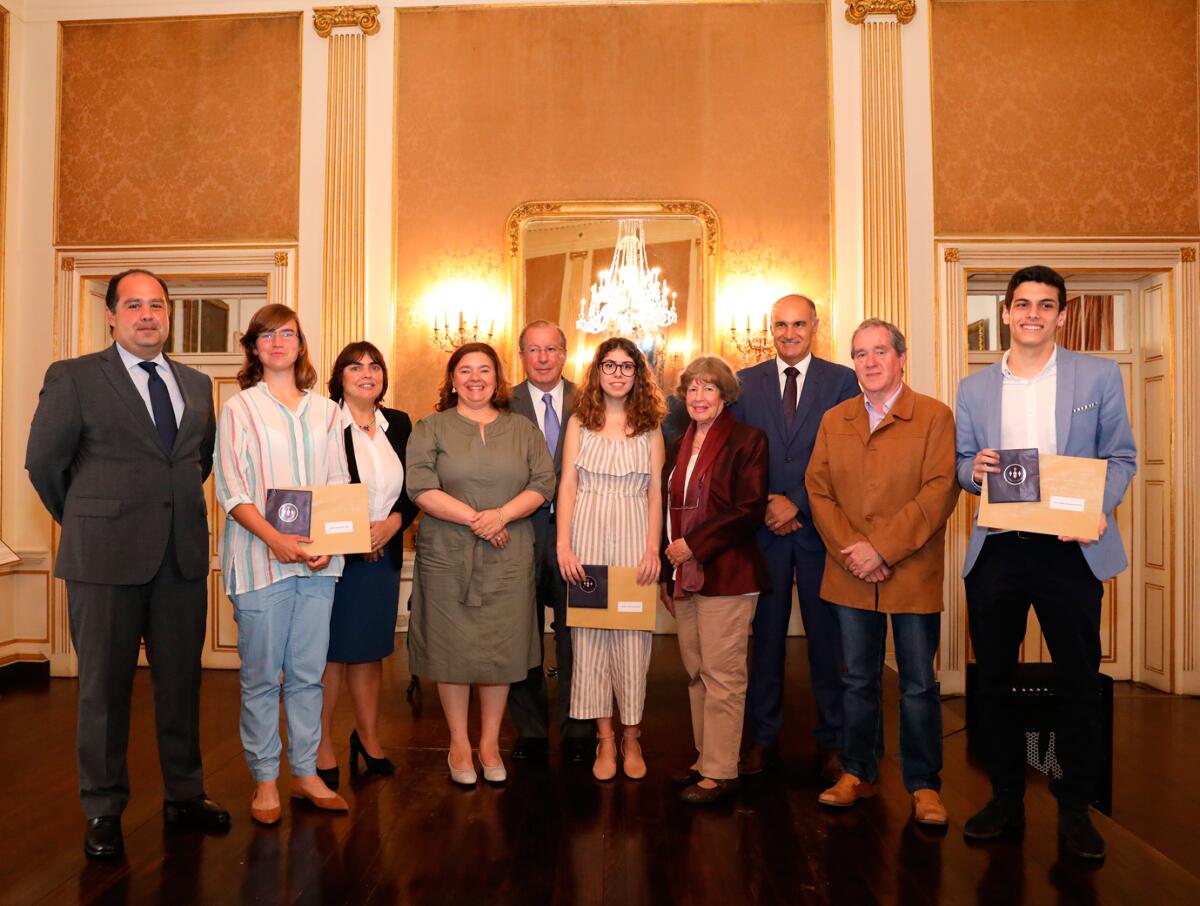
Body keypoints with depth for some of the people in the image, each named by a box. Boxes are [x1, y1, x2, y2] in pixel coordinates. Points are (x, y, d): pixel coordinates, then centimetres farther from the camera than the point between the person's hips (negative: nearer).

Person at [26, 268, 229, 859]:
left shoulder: (197, 384, 12)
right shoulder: (74, 378, -1)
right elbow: (43, 462, 3)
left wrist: (175, 510, 14)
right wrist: (86, 523, 9)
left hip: (184, 556, 4)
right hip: (107, 559, -4)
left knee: (181, 680, 12)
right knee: (105, 685, 7)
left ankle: (184, 795, 27)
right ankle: (103, 812, 22)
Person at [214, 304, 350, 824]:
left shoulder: (326, 411, 12)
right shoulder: (239, 409, 3)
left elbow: (339, 485, 10)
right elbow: (230, 490, -4)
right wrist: (274, 538, -18)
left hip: (317, 561, 3)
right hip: (260, 560, -3)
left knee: (308, 672, 8)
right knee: (261, 675, 4)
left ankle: (305, 772, 21)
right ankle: (265, 780, 18)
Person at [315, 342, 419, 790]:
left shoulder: (399, 424, 9)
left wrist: (393, 522, -8)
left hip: (383, 554, 5)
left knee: (370, 648, 14)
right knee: (331, 649, 3)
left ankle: (368, 736, 29)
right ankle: (321, 744, 18)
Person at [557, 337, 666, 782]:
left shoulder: (650, 426, 7)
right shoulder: (579, 422, 6)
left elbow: (655, 492, 4)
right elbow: (567, 485, 2)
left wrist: (653, 549, -6)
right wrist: (563, 546, -6)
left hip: (634, 537, 0)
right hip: (588, 536, 0)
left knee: (632, 635, 3)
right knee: (589, 634, 3)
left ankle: (631, 736, 17)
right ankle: (605, 737, 14)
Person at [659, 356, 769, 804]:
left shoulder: (747, 440, -4)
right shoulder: (678, 446, 16)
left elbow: (750, 509, -13)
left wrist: (694, 544, -14)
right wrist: (666, 573, 16)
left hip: (726, 576, -6)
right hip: (685, 577, 7)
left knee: (721, 674, -2)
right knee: (696, 673, 12)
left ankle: (720, 771, 8)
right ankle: (705, 759, 24)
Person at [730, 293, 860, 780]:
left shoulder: (842, 380, 3)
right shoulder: (746, 382, 9)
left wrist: (797, 502, -11)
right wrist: (764, 506, -7)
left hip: (819, 525, -1)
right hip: (764, 526, 2)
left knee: (826, 635, 5)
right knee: (766, 634, 8)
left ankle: (831, 742, 18)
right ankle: (763, 738, 19)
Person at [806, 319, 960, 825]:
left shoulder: (935, 417, -2)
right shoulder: (834, 421, 10)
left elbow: (940, 490, -11)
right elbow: (818, 490, 4)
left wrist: (883, 548, -17)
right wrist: (849, 550, -10)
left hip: (914, 574, -3)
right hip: (850, 576, 3)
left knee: (919, 685, 7)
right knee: (858, 681, 13)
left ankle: (923, 784, 21)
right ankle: (858, 774, 26)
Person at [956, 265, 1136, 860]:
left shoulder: (1099, 376, 5)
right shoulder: (974, 388, 10)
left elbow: (1121, 457, 3)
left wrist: (1099, 509, -14)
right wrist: (973, 470, -11)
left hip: (1070, 549, -2)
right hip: (996, 550, 2)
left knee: (1079, 681, 6)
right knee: (992, 679, 8)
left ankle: (1074, 808, 23)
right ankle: (1006, 799, 24)